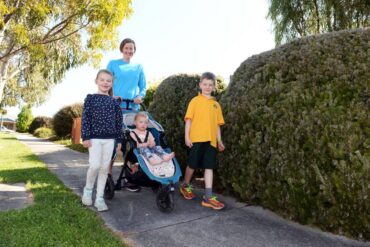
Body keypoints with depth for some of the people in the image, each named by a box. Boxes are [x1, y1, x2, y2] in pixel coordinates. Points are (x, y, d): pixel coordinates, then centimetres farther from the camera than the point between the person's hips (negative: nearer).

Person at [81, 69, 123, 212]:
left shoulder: (114, 102, 9)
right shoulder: (91, 98, 2)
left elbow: (118, 121, 9)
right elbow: (85, 118, -3)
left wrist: (119, 140, 6)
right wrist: (86, 137, -10)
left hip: (109, 139, 3)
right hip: (94, 138, -3)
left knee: (104, 168, 4)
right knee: (95, 166, -12)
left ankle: (99, 198, 15)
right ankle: (88, 189, 18)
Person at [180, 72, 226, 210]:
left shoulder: (216, 104, 13)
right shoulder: (195, 101, 2)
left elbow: (217, 124, 15)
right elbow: (188, 119, -1)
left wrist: (219, 140, 10)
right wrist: (187, 136, -9)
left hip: (211, 140, 4)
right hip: (196, 138, -3)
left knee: (209, 167, 2)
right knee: (192, 165, 7)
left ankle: (208, 197, 5)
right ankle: (185, 187, 31)